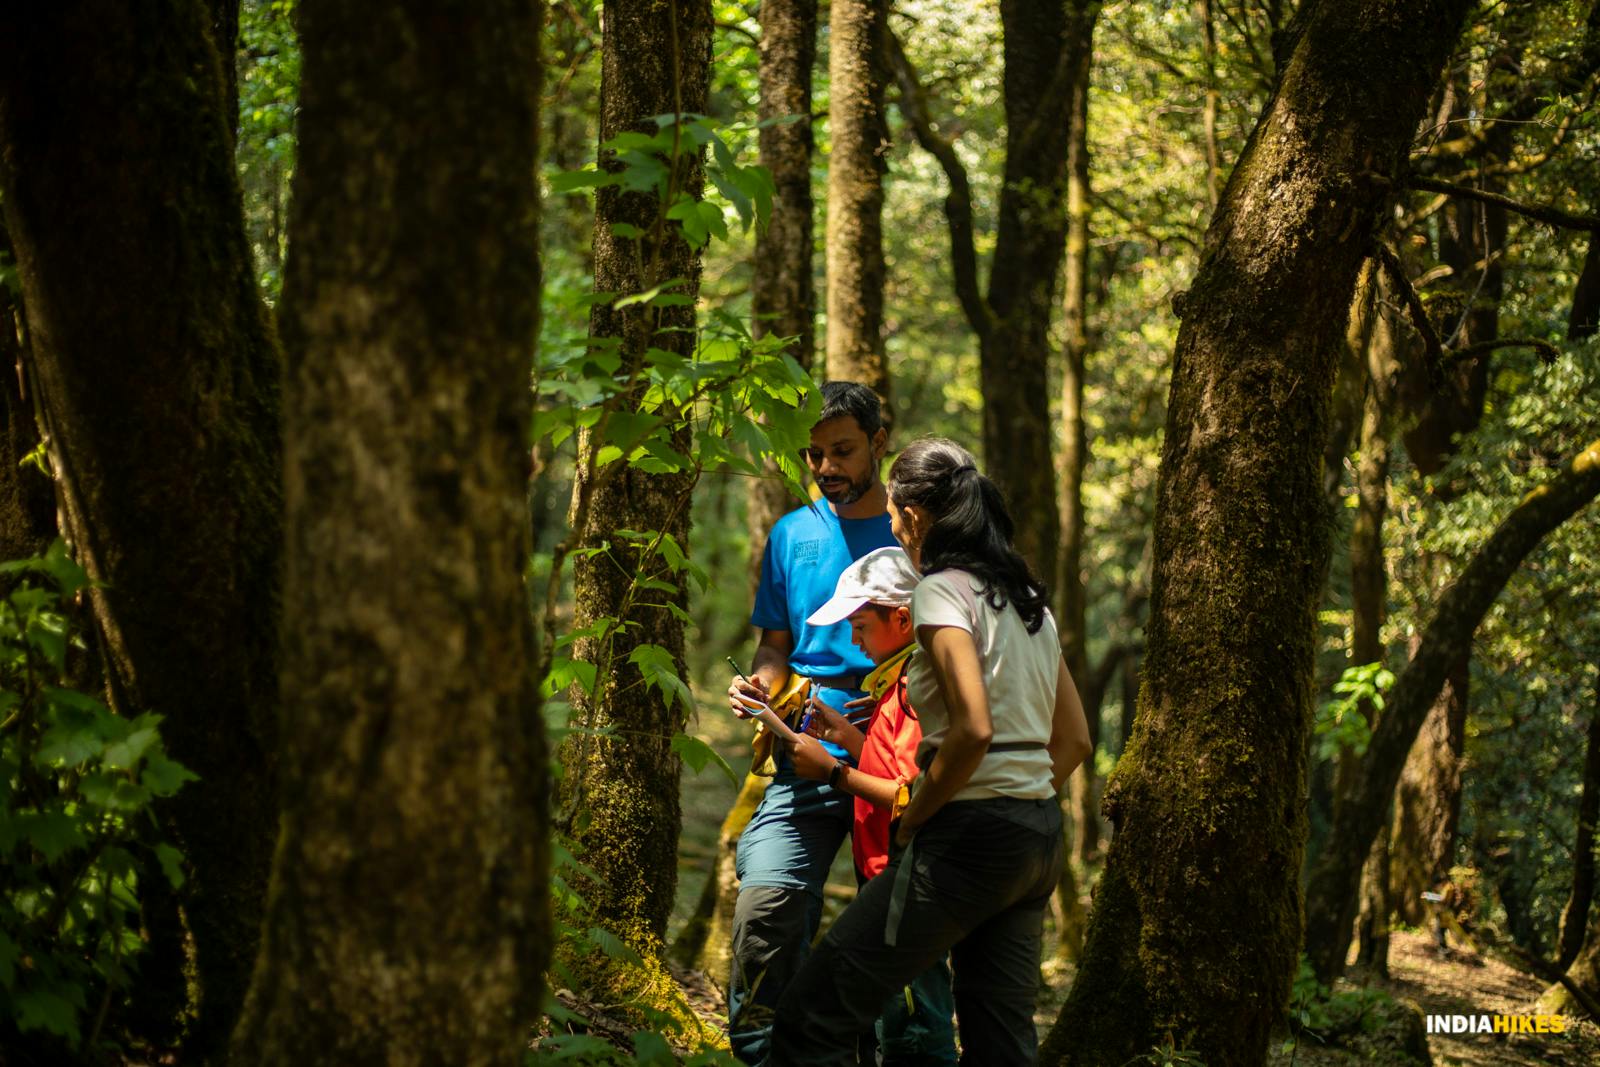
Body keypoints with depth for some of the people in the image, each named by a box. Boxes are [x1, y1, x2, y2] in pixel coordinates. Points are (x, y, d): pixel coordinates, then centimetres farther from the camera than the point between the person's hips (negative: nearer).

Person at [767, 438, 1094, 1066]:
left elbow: (974, 730, -21)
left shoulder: (943, 590, -9)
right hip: (1041, 837, 9)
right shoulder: (1027, 598, 16)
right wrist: (1023, 806, 17)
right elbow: (1074, 739, 19)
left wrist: (911, 820, -10)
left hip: (973, 833, -9)